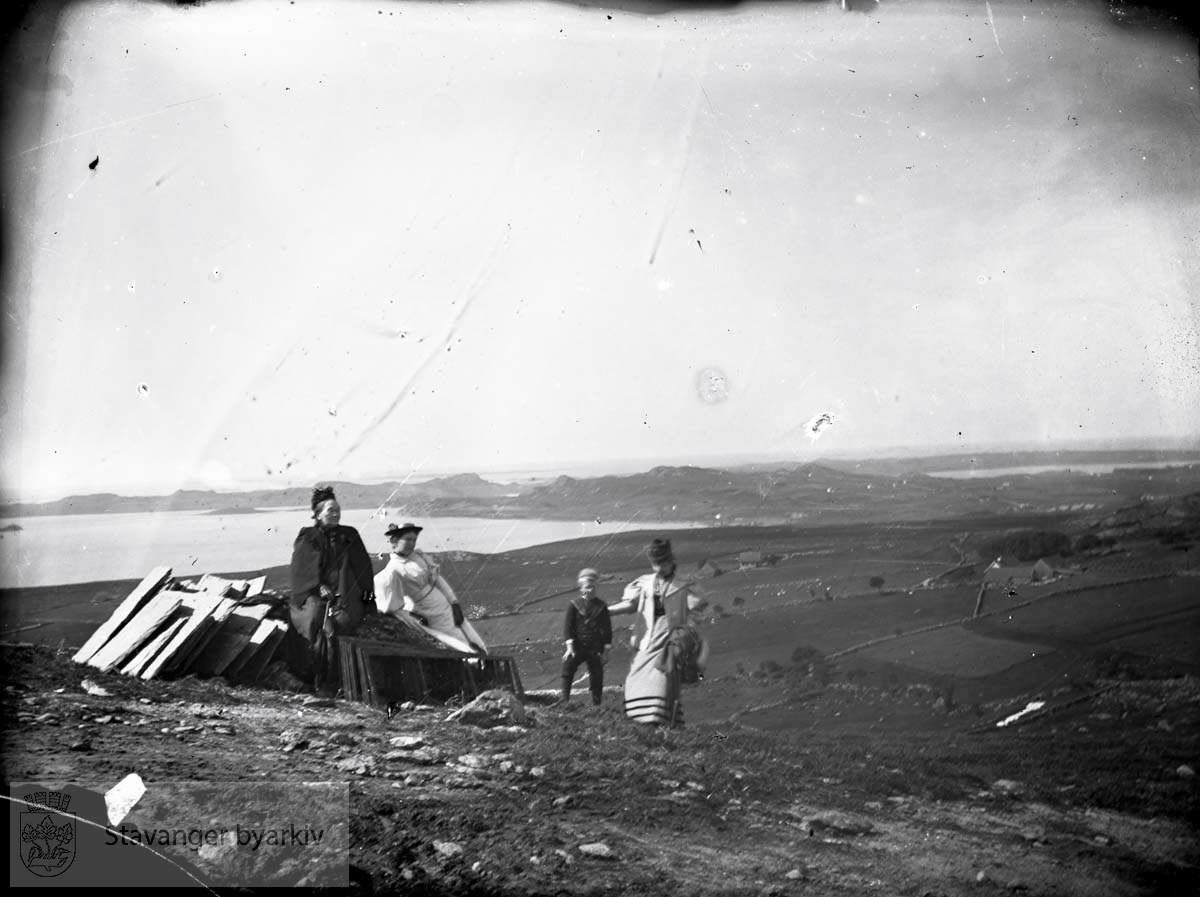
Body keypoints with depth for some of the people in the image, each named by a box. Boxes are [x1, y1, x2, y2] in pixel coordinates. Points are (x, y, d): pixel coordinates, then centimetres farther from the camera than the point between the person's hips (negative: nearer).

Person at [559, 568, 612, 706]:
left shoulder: (601, 606, 2)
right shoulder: (573, 604, 0)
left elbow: (607, 629, 5)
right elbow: (567, 626, -3)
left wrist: (606, 651, 1)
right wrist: (569, 647, -11)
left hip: (595, 649, 1)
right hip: (577, 646, -1)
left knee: (596, 676, 4)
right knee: (567, 668, -14)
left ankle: (597, 703, 15)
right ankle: (565, 699, -10)